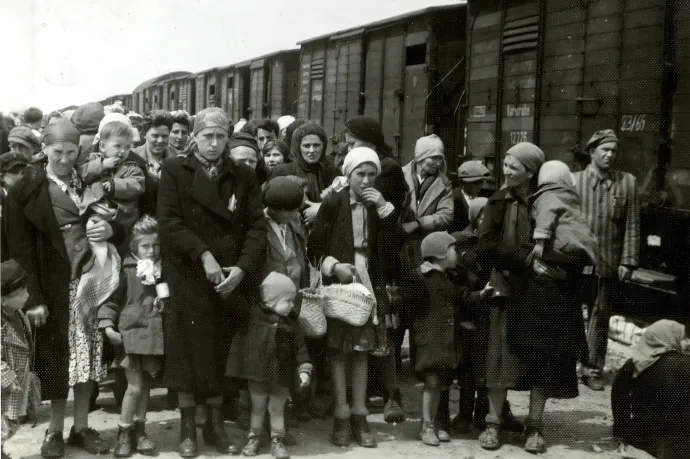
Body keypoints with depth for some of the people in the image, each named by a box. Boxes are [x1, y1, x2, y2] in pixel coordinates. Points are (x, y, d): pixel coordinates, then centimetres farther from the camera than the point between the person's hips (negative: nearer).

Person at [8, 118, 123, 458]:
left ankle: (81, 427, 19)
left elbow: (122, 227, 12)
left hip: (92, 279, 3)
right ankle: (55, 430, 18)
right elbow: (21, 246, -7)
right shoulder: (27, 189, -4)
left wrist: (110, 230, -12)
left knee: (87, 353, 6)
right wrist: (34, 296, -14)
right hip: (54, 284, -2)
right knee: (56, 354, 4)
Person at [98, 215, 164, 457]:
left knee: (145, 385, 12)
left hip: (155, 335, 4)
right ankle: (123, 435, 11)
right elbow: (111, 300, -5)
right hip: (132, 332, -3)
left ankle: (139, 431, 25)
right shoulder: (127, 270, -6)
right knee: (134, 386, -3)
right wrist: (108, 326, -13)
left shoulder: (163, 271, 5)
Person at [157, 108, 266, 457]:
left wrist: (243, 267, -12)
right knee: (188, 352, 3)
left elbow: (256, 226, 2)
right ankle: (187, 426, 15)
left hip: (230, 281, 2)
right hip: (187, 279, -2)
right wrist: (204, 255, -18)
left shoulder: (244, 176, 9)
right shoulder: (174, 171, 1)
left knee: (221, 354, 8)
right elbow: (168, 222, -9)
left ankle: (216, 424, 21)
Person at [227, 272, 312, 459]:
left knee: (277, 409, 11)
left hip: (281, 376, 1)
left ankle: (277, 441, 23)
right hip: (257, 373, -1)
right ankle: (254, 438, 29)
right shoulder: (253, 315, -10)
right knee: (257, 408, 14)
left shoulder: (291, 323, -4)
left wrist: (304, 369, -9)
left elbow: (299, 347, -3)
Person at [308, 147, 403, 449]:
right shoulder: (333, 204, -4)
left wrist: (384, 208, -10)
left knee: (362, 349, 6)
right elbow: (314, 247, -3)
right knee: (339, 349, 0)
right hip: (338, 284, -3)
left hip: (369, 285, 3)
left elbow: (394, 246, -4)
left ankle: (359, 416, 11)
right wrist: (333, 266, -18)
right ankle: (341, 416, 5)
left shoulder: (379, 206, 6)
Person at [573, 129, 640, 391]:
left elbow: (632, 225, 3)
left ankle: (594, 369, 18)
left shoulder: (627, 183, 4)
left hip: (609, 264, 1)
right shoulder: (573, 180, 0)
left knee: (600, 318, 9)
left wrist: (628, 261, -2)